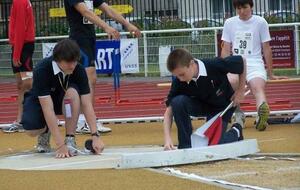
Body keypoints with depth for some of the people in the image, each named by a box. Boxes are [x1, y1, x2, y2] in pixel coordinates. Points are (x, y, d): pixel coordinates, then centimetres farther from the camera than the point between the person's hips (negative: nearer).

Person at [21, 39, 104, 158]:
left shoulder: (79, 70, -24)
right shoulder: (42, 70, -35)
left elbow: (86, 103, -24)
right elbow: (48, 108, -39)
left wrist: (95, 135, -37)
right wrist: (60, 145, -45)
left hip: (62, 100, 3)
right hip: (40, 100, -2)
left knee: (73, 91, -33)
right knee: (31, 131, -33)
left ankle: (70, 140, -22)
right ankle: (45, 131, 6)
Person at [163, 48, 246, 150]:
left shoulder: (215, 66, -34)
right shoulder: (178, 82, -24)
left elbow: (241, 61, -17)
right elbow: (169, 110, -20)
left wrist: (240, 90, -10)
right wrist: (167, 138, -33)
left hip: (222, 106, -2)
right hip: (201, 104, 3)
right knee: (178, 102, -29)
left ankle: (235, 132, 17)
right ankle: (185, 146, -14)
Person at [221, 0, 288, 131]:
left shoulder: (260, 22, 6)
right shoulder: (229, 23, 12)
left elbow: (266, 49, 10)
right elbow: (226, 50, 15)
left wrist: (271, 74, 13)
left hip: (255, 64, -2)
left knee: (258, 87, -35)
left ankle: (262, 114, -63)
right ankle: (238, 115, -19)